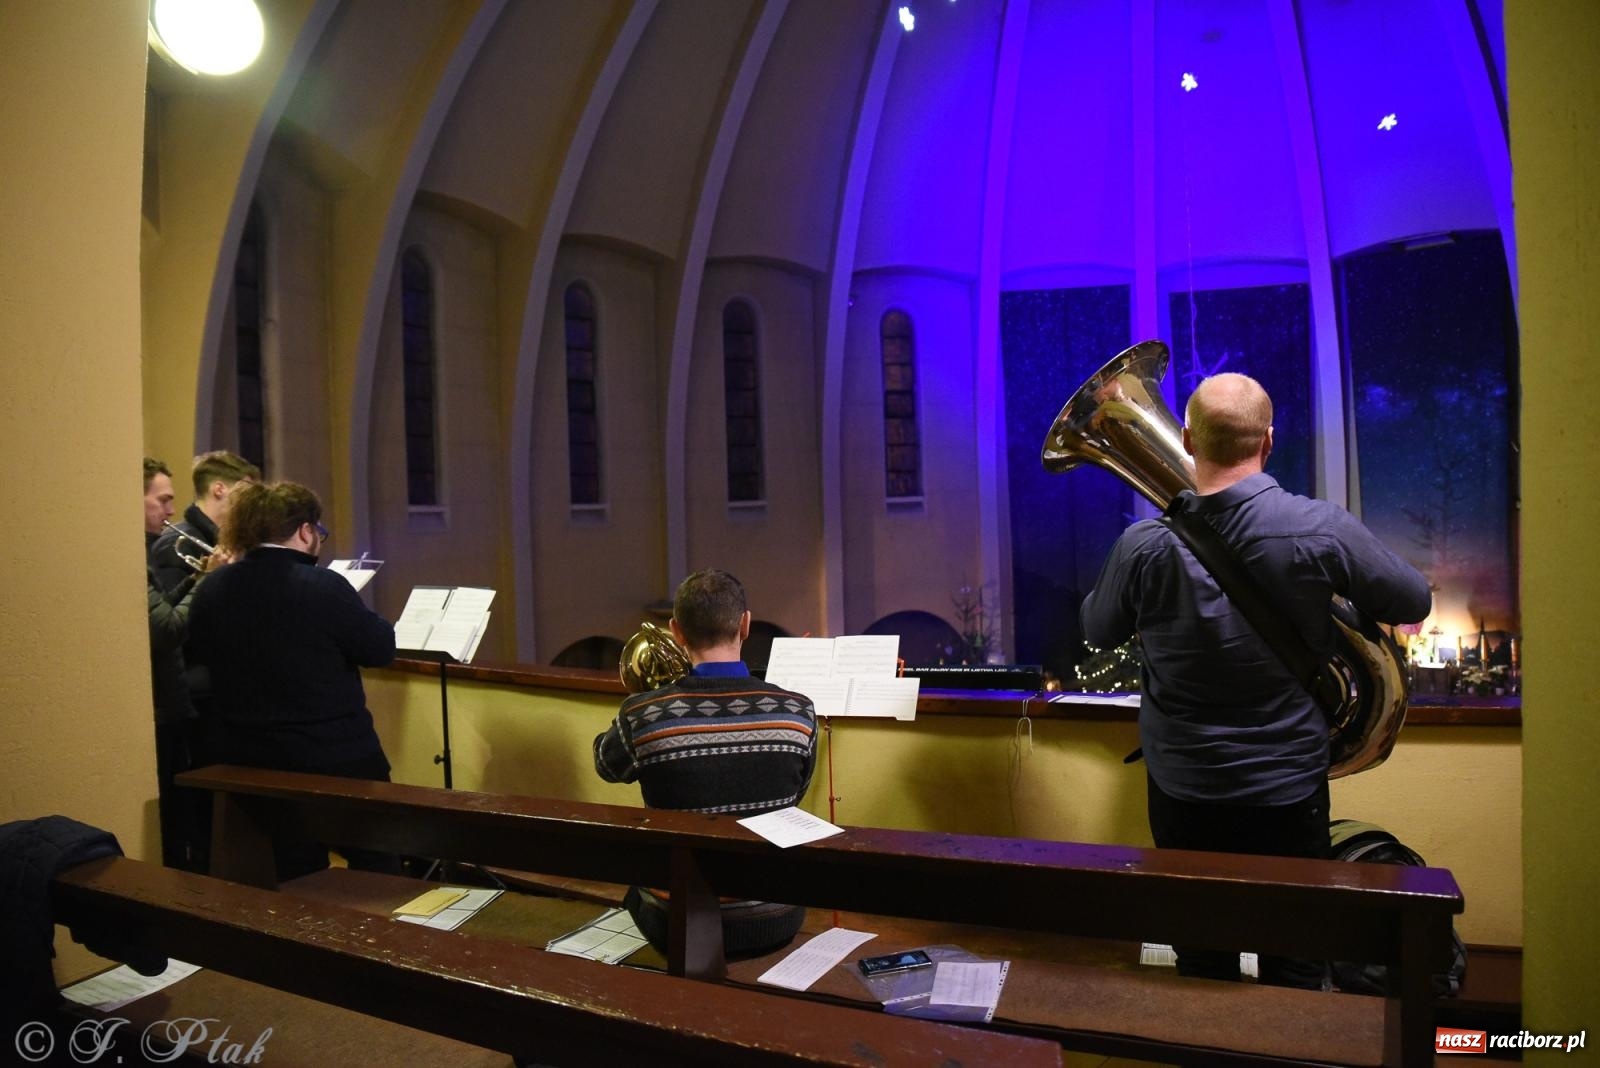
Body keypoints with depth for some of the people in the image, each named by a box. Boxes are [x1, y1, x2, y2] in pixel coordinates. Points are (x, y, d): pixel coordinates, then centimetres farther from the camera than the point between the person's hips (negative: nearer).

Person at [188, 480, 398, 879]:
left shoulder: (211, 589, -3)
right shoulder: (322, 587, -21)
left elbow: (200, 652, 14)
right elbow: (382, 648, -12)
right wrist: (354, 609, 5)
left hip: (249, 760, 6)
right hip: (335, 758, -6)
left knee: (296, 877, 19)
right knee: (376, 867, 15)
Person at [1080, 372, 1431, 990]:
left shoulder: (1144, 545, -17)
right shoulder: (1321, 530, -19)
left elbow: (1098, 631, 1)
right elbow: (1414, 603, -2)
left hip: (1182, 795, 1)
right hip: (1288, 791, 0)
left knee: (1202, 969, 21)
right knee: (1294, 972, 18)